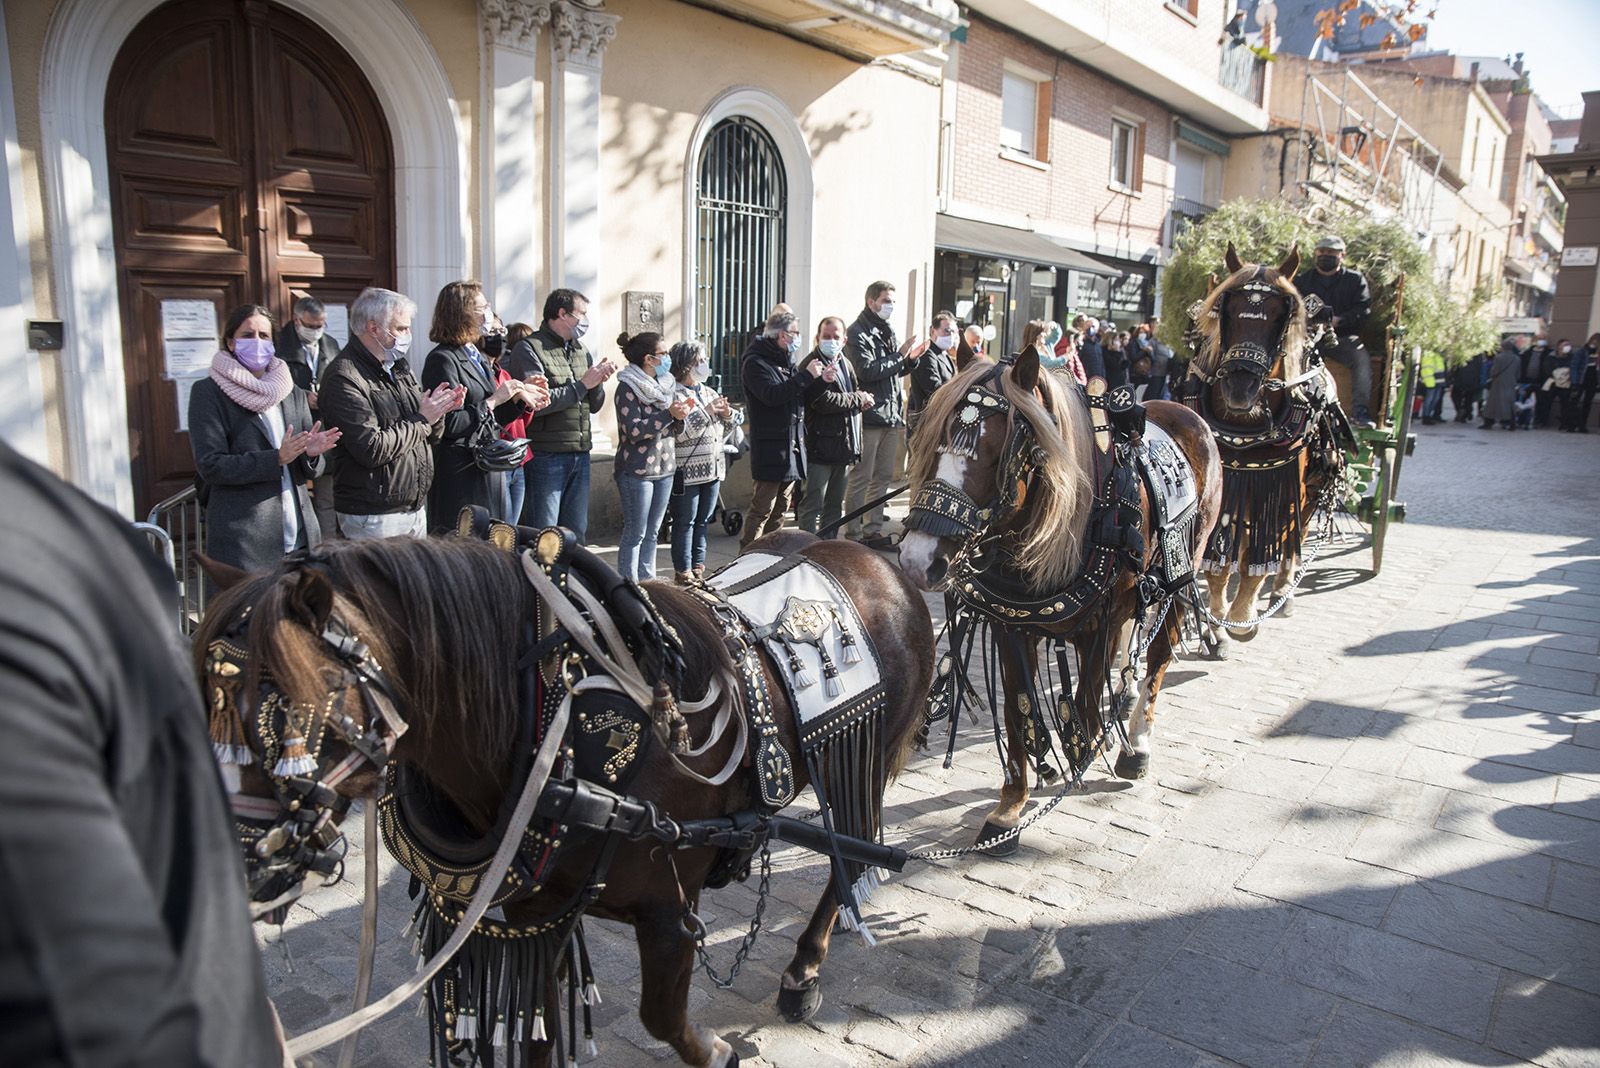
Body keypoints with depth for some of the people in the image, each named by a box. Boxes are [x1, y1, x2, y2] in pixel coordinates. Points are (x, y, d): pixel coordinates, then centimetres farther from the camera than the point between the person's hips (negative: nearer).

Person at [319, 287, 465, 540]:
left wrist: (438, 411, -6)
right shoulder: (343, 378, -15)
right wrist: (421, 420, -15)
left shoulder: (398, 367, 12)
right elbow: (372, 450, -24)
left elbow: (430, 437, 15)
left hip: (416, 508, 8)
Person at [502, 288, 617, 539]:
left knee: (576, 534, 14)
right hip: (545, 457, -7)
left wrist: (598, 382, -3)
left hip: (580, 455, 7)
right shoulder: (528, 349, -6)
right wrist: (582, 385, -13)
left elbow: (594, 406, 18)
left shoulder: (581, 351, 15)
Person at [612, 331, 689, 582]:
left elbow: (673, 431, 16)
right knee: (635, 533, -3)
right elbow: (633, 430, -19)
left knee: (651, 533, 12)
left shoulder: (666, 385, 13)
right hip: (637, 470, -7)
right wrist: (669, 413, -19)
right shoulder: (628, 387, -9)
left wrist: (680, 415, -5)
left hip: (664, 468, 7)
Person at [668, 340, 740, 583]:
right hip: (687, 471, -7)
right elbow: (679, 431, -21)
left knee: (702, 521, 12)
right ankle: (683, 572, 7)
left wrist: (728, 414, -5)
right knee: (685, 522, 0)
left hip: (713, 468, 7)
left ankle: (698, 568, 20)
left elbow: (739, 419, 18)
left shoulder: (708, 391, 15)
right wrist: (706, 412, -20)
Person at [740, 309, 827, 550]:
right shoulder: (755, 362, -9)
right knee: (762, 508, -8)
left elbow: (801, 397, 20)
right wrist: (807, 376, -19)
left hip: (793, 444, 9)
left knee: (781, 506, 14)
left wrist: (821, 380, 2)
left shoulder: (786, 360, 18)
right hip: (770, 447, -9)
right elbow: (772, 395, -23)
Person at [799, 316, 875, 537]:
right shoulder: (812, 365, -10)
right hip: (820, 446, -8)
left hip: (844, 444, 8)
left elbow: (859, 391, 22)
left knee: (835, 505, 15)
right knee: (813, 506, -4)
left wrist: (862, 399, -4)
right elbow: (823, 401, -22)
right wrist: (859, 398, -10)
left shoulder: (845, 363, 16)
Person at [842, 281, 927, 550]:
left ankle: (873, 529, 20)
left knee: (883, 476, 12)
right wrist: (899, 355, -16)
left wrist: (910, 359, 3)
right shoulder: (858, 333, -8)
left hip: (891, 416, 9)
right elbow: (867, 370, -20)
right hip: (869, 416, -9)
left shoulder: (887, 331, 18)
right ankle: (853, 533, 1)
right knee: (861, 478, -4)